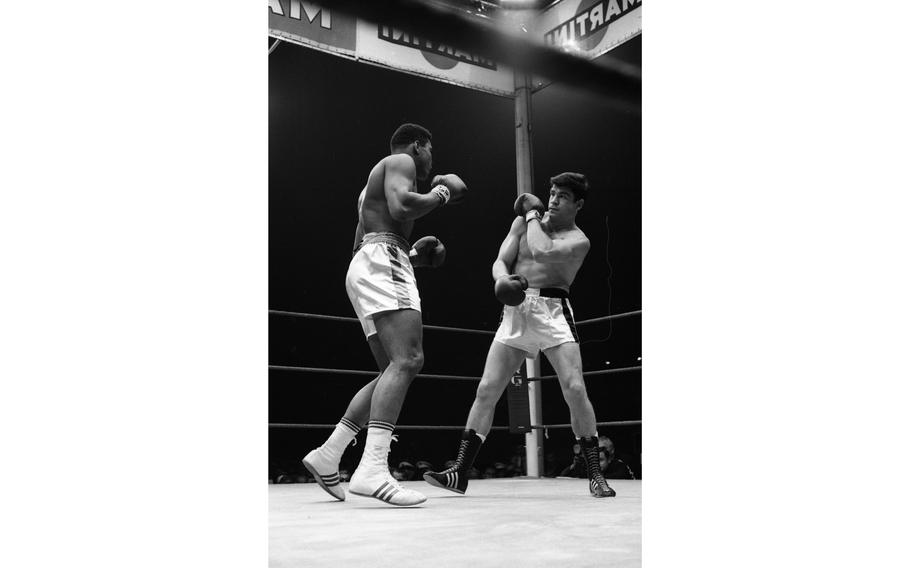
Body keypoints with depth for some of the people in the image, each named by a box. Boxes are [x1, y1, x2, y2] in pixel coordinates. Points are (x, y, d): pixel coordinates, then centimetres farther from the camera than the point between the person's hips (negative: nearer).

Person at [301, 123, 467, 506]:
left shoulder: (374, 180, 34)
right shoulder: (400, 162, 5)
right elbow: (401, 207, -17)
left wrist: (412, 256, 27)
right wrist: (439, 195, 0)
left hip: (364, 265, 11)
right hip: (383, 262, -11)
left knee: (394, 371, 8)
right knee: (408, 360, -23)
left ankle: (328, 456, 7)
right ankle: (372, 469, -34)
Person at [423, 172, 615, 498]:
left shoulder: (578, 241, -1)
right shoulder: (524, 223, 13)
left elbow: (542, 252, -19)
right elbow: (500, 261, 5)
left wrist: (533, 214, -3)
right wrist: (502, 279, -19)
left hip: (552, 310, -3)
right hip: (516, 310, 4)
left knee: (574, 389, -14)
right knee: (487, 389, -3)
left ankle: (595, 475, 1)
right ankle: (459, 474, 1)